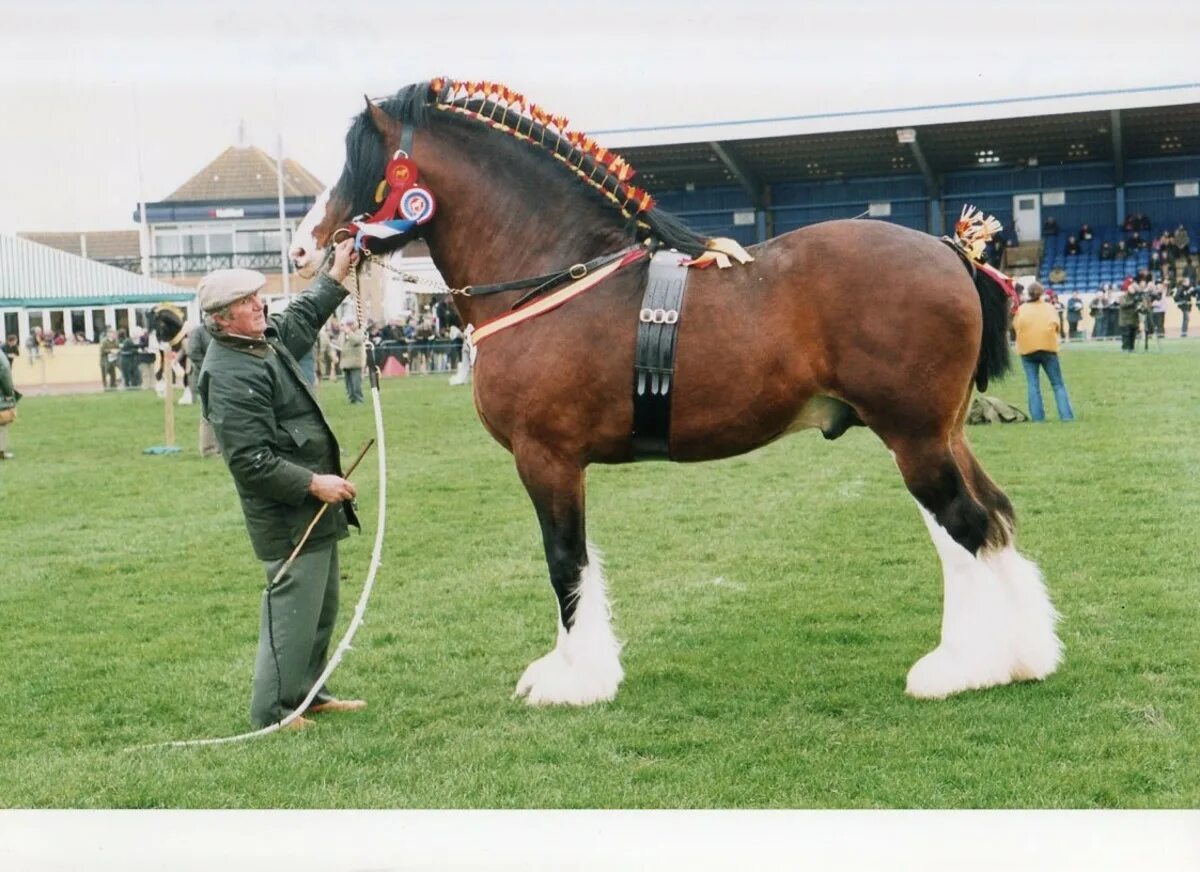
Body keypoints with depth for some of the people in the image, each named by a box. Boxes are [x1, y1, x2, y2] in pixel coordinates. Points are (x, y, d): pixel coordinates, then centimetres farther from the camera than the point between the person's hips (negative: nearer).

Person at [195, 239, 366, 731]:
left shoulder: (266, 340, 9)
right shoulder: (229, 377, -22)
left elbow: (303, 318, 32)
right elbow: (251, 461, -27)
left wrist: (336, 277, 31)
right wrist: (312, 483, -24)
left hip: (314, 509, 11)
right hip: (288, 518, -11)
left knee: (321, 607, 20)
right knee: (293, 608, -3)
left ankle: (307, 692, 33)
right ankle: (271, 710, 9)